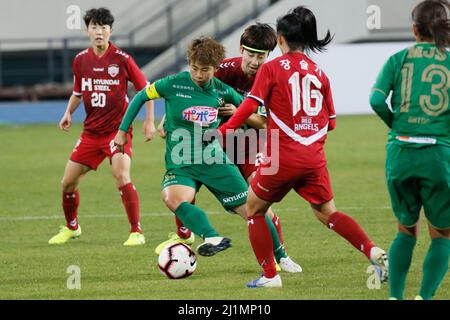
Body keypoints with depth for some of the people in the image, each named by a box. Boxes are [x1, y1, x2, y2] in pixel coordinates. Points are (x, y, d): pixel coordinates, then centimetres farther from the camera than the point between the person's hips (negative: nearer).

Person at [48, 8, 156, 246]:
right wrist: (69, 113, 4)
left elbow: (145, 89, 0)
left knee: (121, 176, -25)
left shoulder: (122, 59, -9)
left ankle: (136, 232, -16)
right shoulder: (80, 60, 3)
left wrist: (149, 121, -5)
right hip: (91, 132, 5)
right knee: (68, 182, 5)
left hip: (118, 128, -5)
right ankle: (71, 227, 30)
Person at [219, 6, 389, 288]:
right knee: (327, 213, 16)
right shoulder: (319, 72, 10)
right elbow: (330, 122, 13)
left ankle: (270, 275, 12)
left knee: (254, 210, 15)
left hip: (283, 157, -4)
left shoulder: (271, 69, -3)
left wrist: (224, 130, -9)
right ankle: (374, 252, -5)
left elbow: (251, 106, -13)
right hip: (315, 157, 4)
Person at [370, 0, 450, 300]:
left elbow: (377, 100, -8)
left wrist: (396, 125, 9)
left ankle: (395, 297, 10)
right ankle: (425, 296, -6)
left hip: (400, 152, 2)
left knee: (406, 231, 22)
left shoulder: (398, 59, 6)